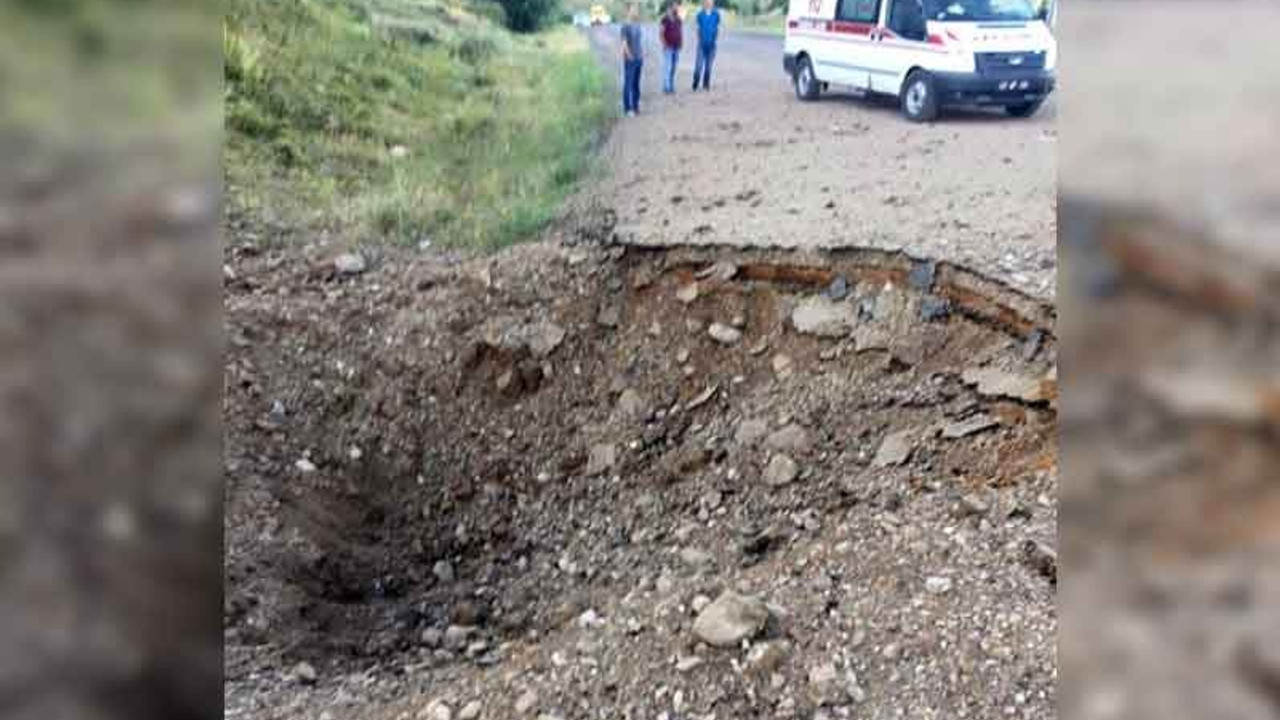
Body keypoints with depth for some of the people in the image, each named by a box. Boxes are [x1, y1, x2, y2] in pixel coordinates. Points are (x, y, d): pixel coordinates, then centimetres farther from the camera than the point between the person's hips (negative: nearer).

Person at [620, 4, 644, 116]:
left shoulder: (638, 25, 10)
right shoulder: (625, 26, -12)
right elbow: (624, 44, -15)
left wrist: (642, 55, 11)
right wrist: (630, 57, -17)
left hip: (639, 59, 7)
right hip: (630, 60, -7)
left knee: (636, 84, 12)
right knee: (628, 84, -1)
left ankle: (636, 106, 21)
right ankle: (627, 108, 5)